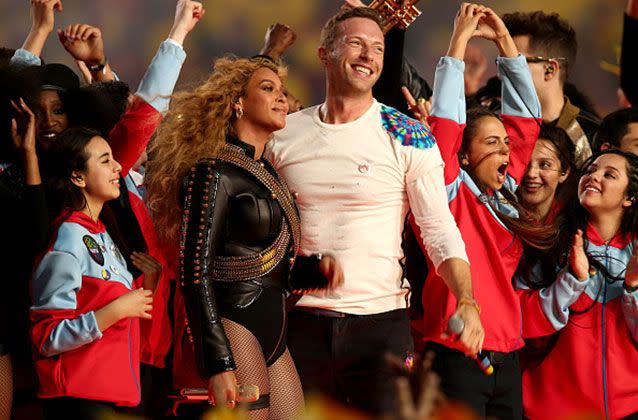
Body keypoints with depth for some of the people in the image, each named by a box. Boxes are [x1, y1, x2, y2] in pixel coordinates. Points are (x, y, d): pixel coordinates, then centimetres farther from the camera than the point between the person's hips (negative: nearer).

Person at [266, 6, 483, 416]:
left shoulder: (408, 138, -2)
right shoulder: (284, 134, 6)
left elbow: (440, 228, -6)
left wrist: (466, 301, -22)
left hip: (382, 322, -2)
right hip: (303, 321, 2)